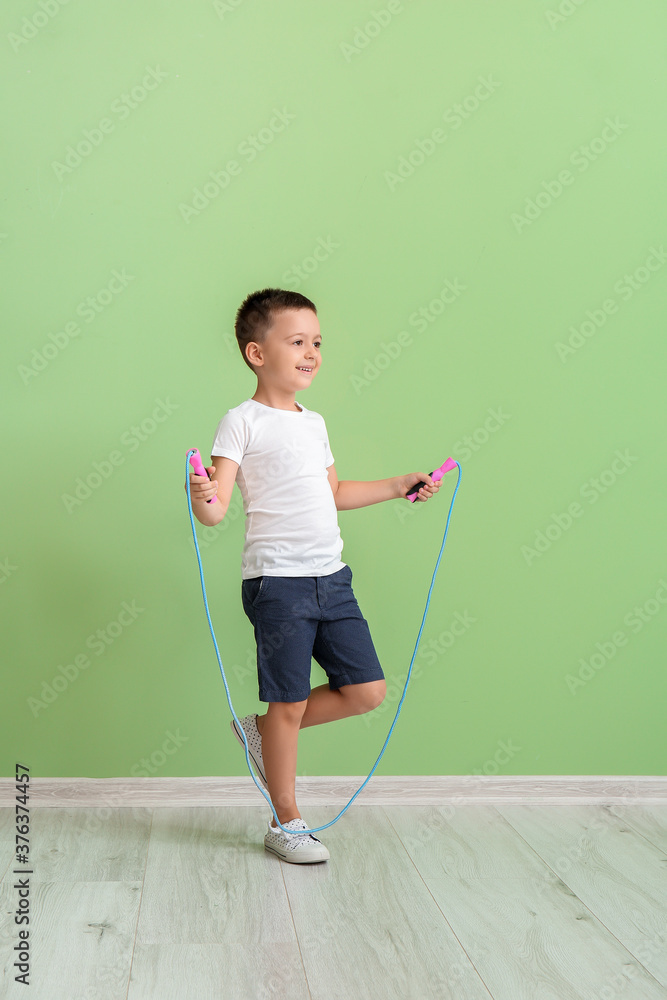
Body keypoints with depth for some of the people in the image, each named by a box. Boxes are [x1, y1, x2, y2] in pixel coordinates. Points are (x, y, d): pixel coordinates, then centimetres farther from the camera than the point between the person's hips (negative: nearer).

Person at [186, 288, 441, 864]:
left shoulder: (314, 423, 15)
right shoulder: (243, 422, -7)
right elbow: (217, 507, -13)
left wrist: (399, 486, 26)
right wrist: (203, 500, -35)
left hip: (332, 578, 7)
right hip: (278, 582, -7)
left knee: (367, 691, 7)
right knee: (290, 703, 2)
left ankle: (263, 731, 26)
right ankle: (287, 823, 19)